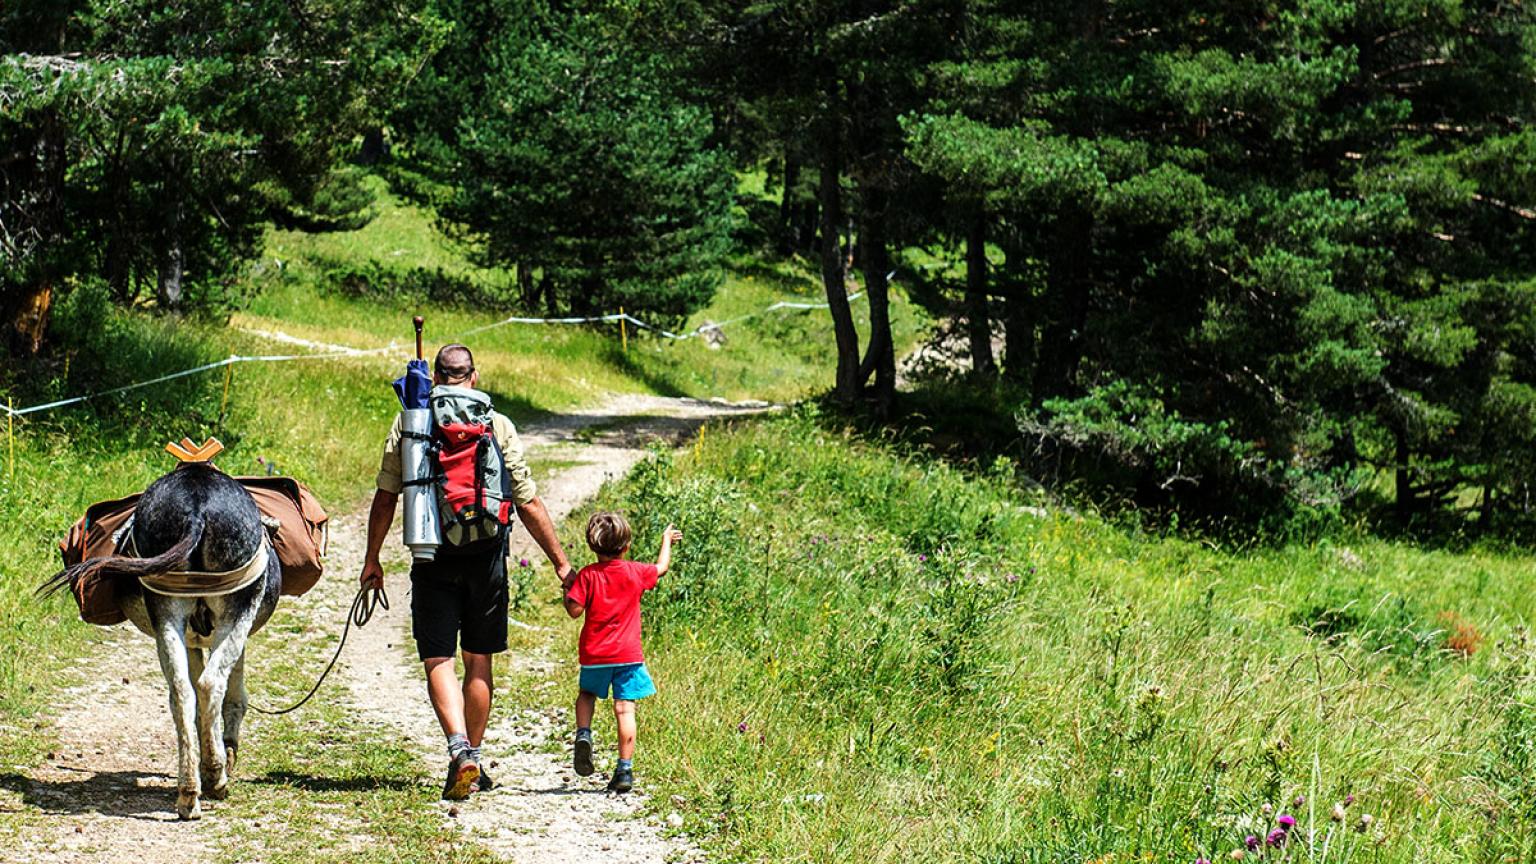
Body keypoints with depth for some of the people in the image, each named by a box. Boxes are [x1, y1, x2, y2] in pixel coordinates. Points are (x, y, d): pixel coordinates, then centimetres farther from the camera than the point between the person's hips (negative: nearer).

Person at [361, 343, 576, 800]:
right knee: (478, 661, 12)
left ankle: (460, 749, -21)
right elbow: (528, 504, 0)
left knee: (438, 661, 0)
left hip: (432, 558, -1)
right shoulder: (498, 427, 0)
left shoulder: (408, 424, 1)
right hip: (485, 556, 1)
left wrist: (372, 559, 12)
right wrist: (560, 562, 7)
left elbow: (385, 497, 2)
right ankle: (474, 765, 19)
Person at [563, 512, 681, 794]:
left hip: (594, 654, 0)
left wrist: (568, 588, 9)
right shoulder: (635, 572, 1)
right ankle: (625, 769, -5)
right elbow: (661, 567, 20)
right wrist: (666, 540, 37)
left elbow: (574, 610, -10)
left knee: (587, 695, 26)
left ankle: (583, 733, -1)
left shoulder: (587, 575, -5)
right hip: (628, 654, 0)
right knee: (624, 709, -1)